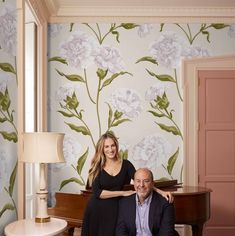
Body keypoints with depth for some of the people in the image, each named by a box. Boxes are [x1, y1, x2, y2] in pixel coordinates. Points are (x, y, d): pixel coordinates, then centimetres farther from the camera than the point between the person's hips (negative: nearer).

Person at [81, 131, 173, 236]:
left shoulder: (125, 164, 0)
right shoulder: (97, 167, -4)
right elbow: (97, 193, -13)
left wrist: (161, 192, -21)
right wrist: (123, 193, -15)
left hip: (114, 211, 1)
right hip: (96, 211, -1)